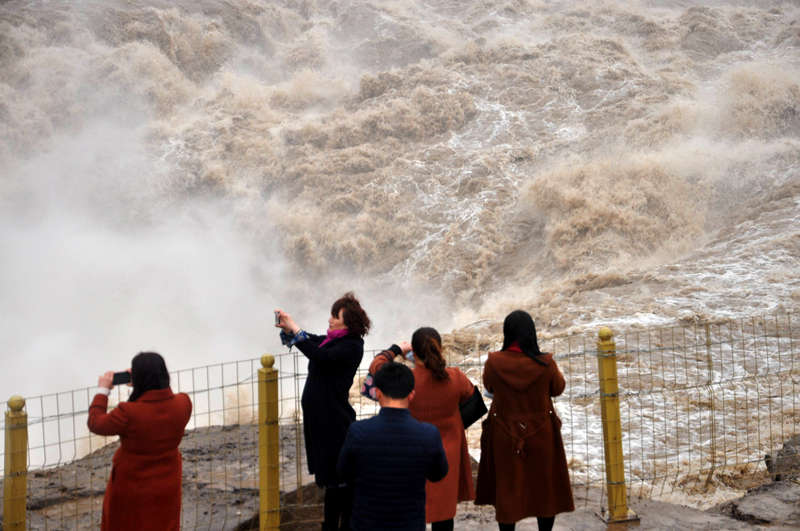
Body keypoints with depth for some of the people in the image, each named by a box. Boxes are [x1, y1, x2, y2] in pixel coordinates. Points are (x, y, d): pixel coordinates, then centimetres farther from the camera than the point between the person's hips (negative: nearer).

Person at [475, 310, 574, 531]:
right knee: (545, 487, 17)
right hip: (541, 435, 0)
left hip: (505, 436, 1)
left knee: (507, 488, 15)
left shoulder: (494, 363, -18)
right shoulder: (546, 364, -20)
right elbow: (557, 388, -1)